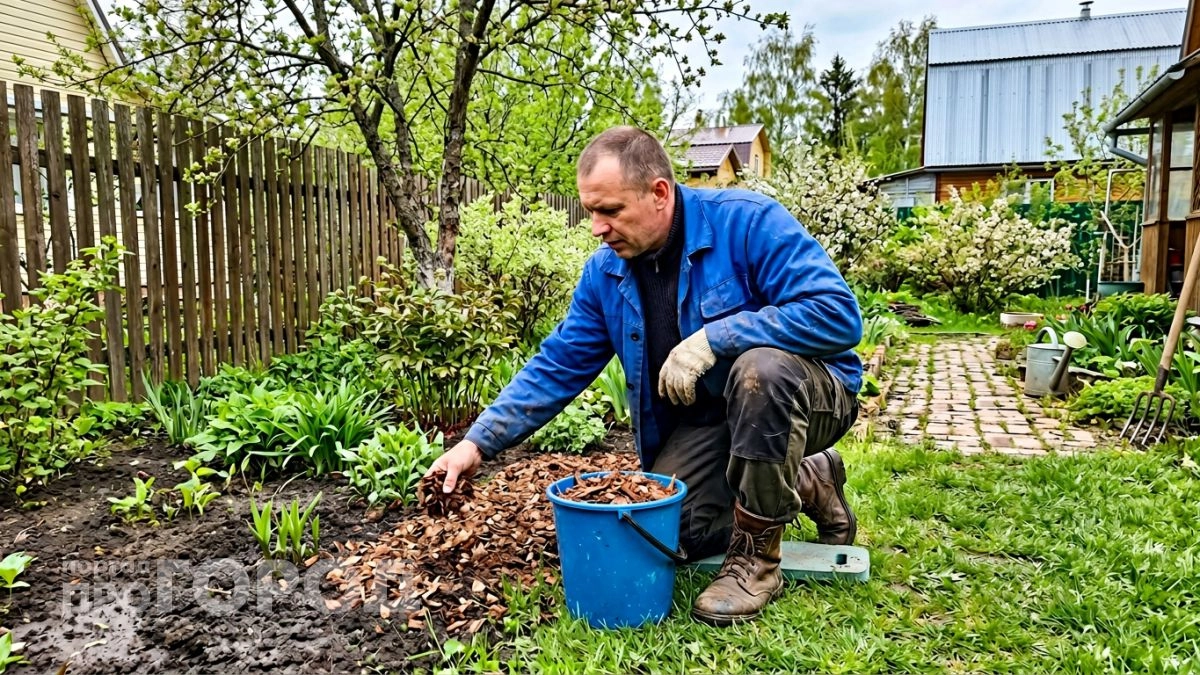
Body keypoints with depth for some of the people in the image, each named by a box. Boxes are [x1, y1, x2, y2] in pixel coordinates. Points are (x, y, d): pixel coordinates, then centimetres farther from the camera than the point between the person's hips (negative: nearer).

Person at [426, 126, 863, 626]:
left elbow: (838, 313, -29)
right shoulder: (605, 272, -3)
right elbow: (557, 367, -1)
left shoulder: (748, 221, -21)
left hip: (796, 394, -5)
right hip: (703, 417, 6)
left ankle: (756, 559, -17)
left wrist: (713, 338, -34)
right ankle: (807, 484, 12)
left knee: (761, 368, -38)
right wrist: (479, 442, -10)